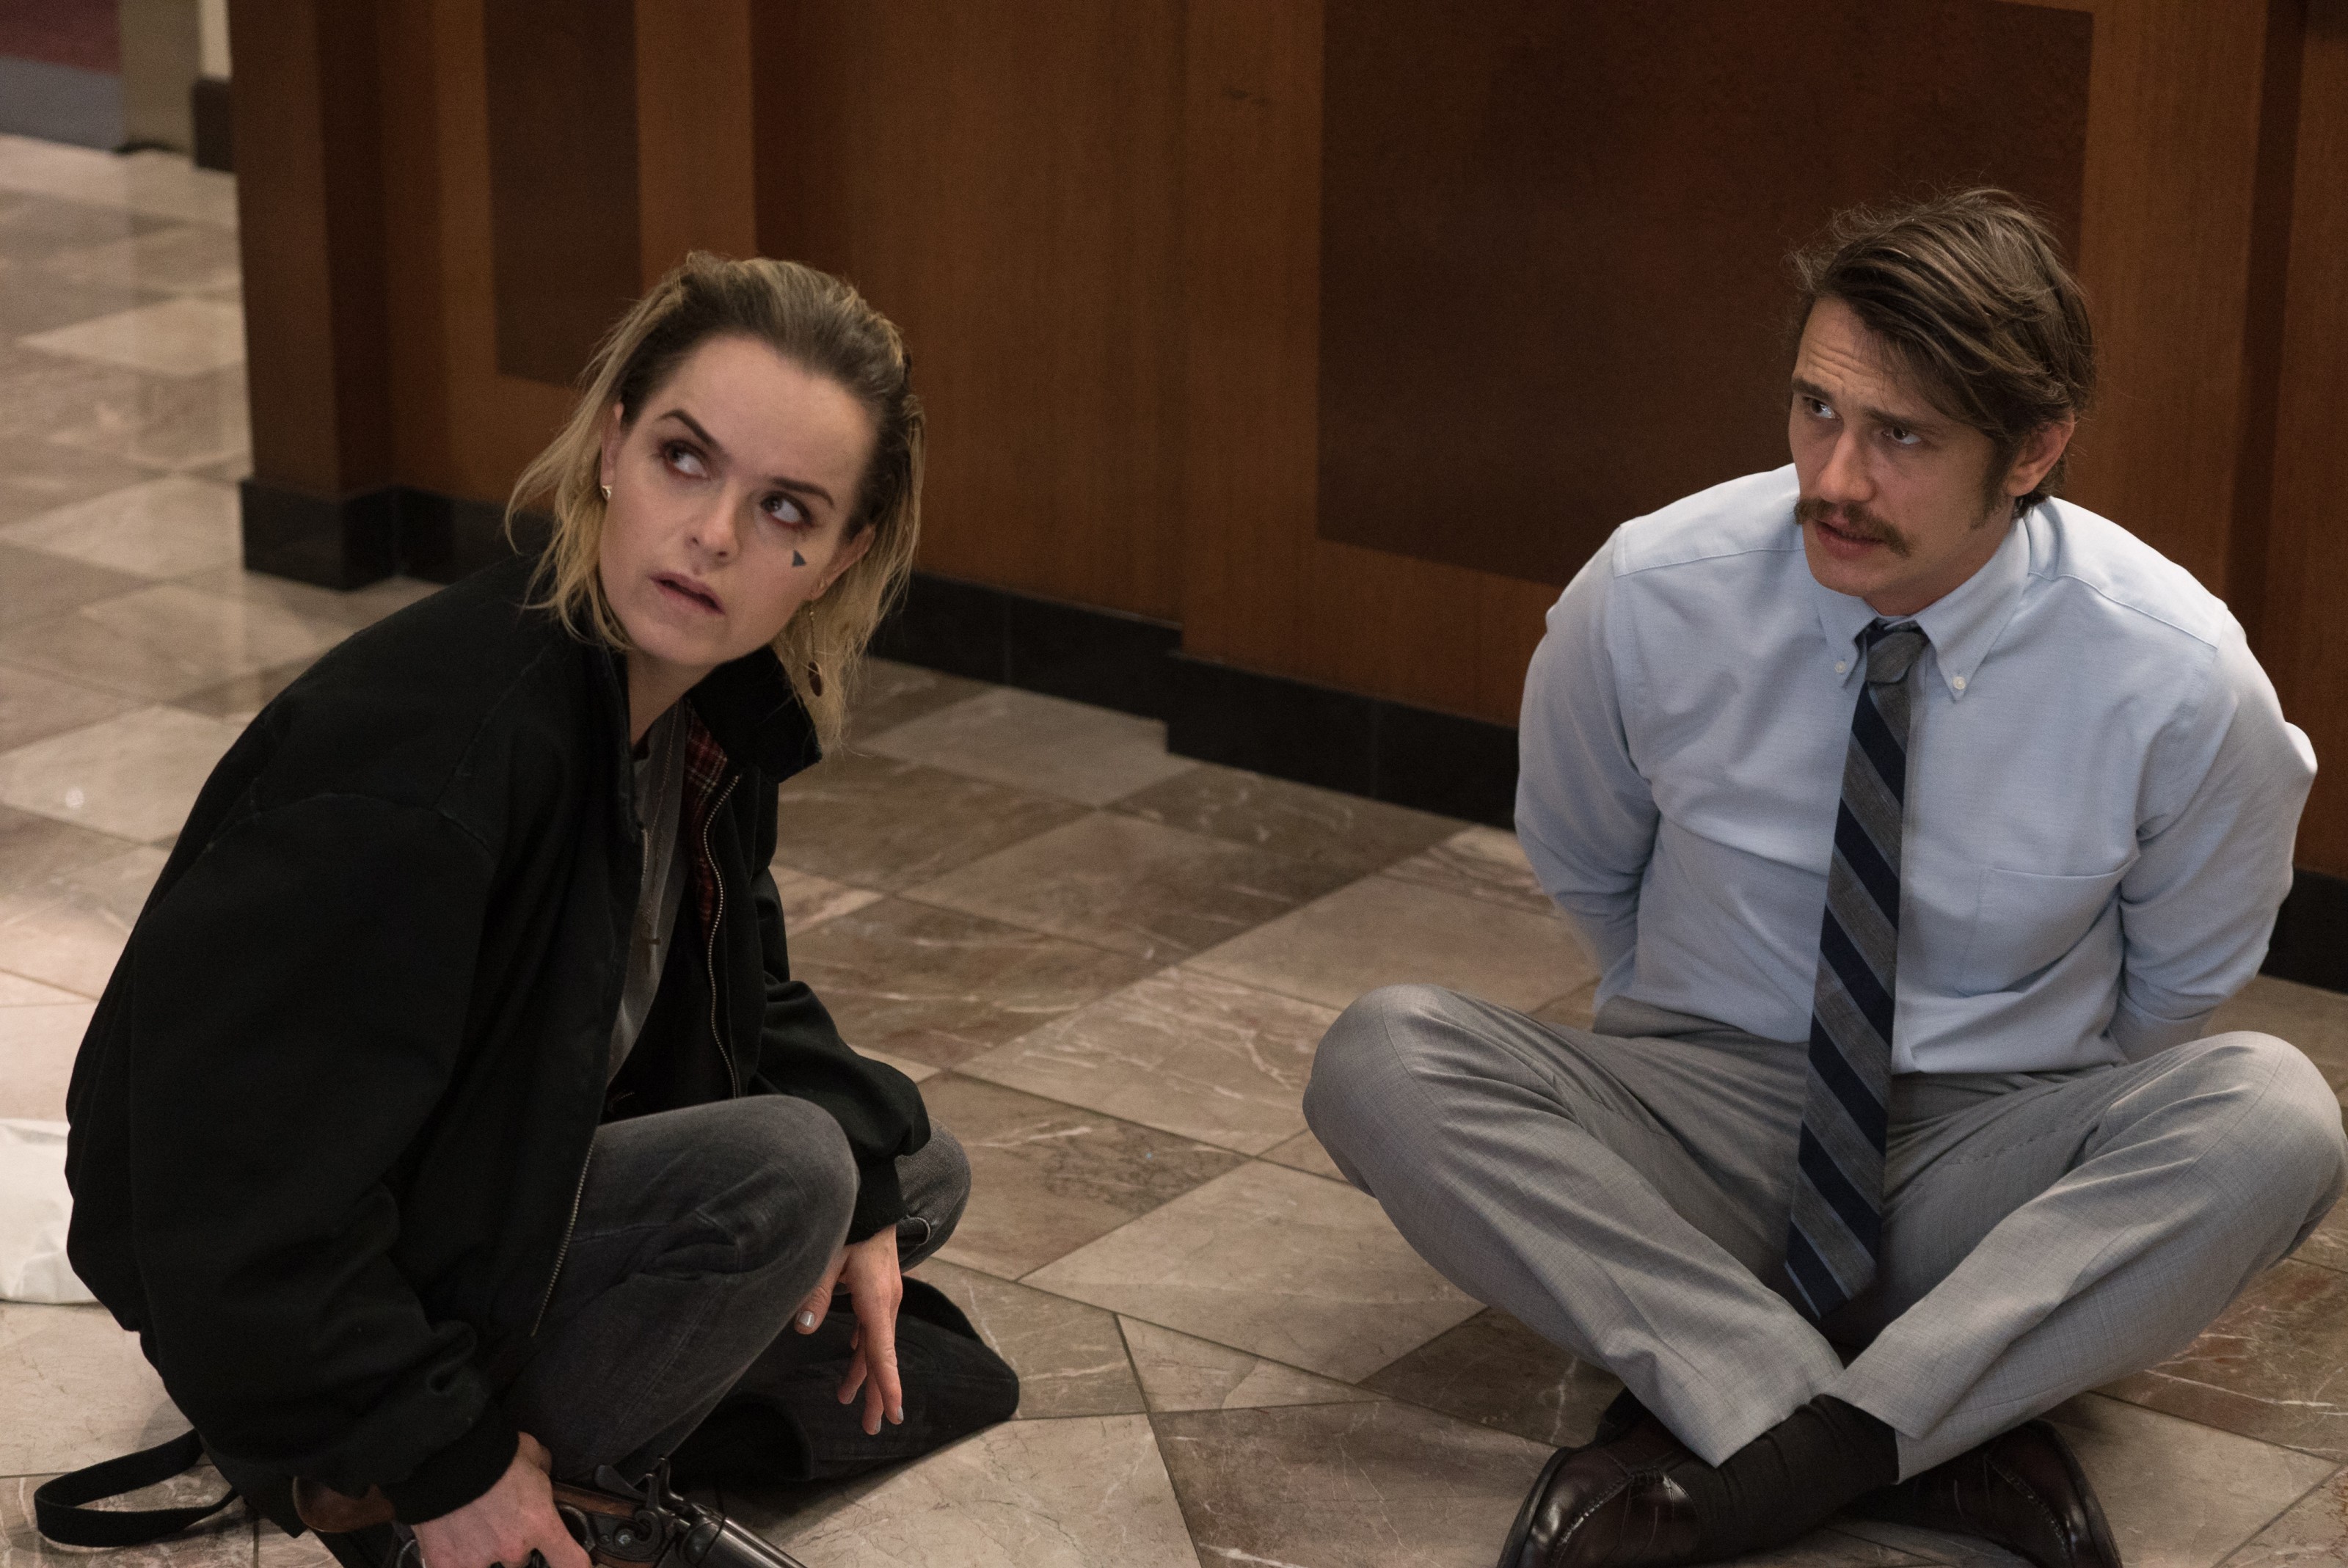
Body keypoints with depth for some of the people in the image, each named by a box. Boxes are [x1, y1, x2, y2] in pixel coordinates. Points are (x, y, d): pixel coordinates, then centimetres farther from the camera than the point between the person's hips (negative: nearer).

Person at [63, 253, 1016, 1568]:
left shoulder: (716, 698, -6)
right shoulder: (425, 754, -34)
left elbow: (740, 986, 12)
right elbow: (242, 1175, -32)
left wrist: (863, 1182, -4)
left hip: (524, 1174, 9)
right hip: (275, 1299, -9)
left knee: (918, 1175, 12)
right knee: (778, 1172, -26)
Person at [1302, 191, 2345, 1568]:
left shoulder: (2178, 676, -15)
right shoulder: (1649, 599, -12)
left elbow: (2181, 977, 4)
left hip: (1991, 1162, -1)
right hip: (1695, 1135, 1)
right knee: (1383, 1061, -27)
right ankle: (1948, 1436, -32)